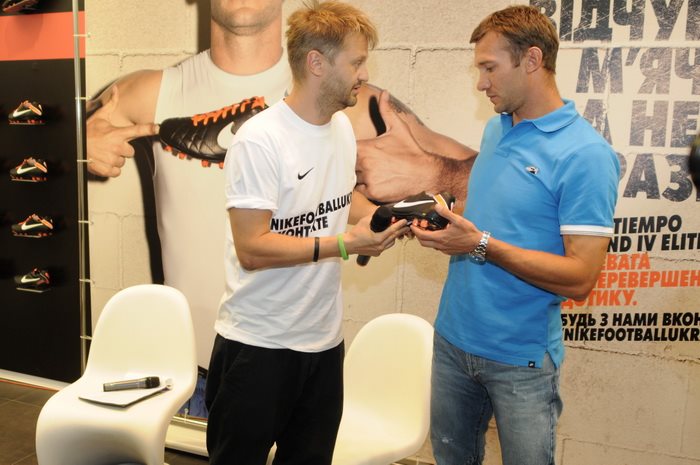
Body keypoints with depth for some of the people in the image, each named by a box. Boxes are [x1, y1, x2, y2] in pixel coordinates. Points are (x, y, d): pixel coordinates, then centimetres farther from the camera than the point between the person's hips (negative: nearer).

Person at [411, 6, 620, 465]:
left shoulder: (586, 154, -17)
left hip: (520, 358, -6)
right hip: (452, 338, 7)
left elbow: (580, 278, -21)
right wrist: (447, 216, -3)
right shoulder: (495, 129, 6)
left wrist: (482, 244, -26)